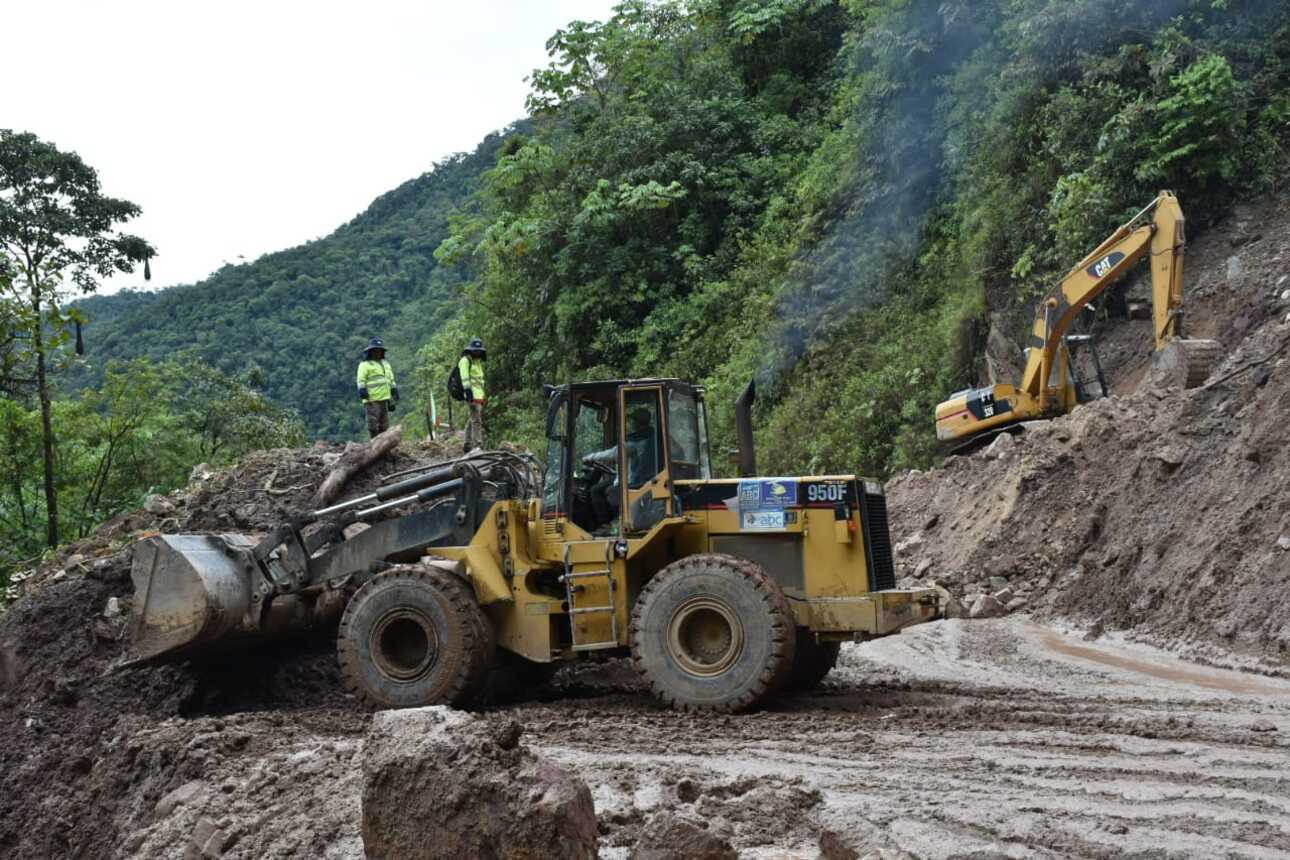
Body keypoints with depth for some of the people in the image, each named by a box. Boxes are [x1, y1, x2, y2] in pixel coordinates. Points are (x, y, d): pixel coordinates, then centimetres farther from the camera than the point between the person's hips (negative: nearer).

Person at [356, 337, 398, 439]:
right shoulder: (365, 365, -2)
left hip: (384, 399, 7)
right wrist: (362, 391, -22)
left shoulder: (385, 364, 21)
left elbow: (391, 381, 25)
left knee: (384, 425, 9)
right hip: (372, 400, -7)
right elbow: (361, 381, -10)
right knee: (373, 423, -9)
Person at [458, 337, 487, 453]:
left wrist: (483, 397, 27)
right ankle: (477, 446, -22)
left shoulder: (478, 361, 24)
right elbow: (464, 377, -15)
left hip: (479, 394, 9)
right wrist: (468, 390, -26)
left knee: (472, 420, 14)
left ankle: (468, 445, 21)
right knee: (477, 421, -16)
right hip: (473, 394, -9)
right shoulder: (465, 360, -4)